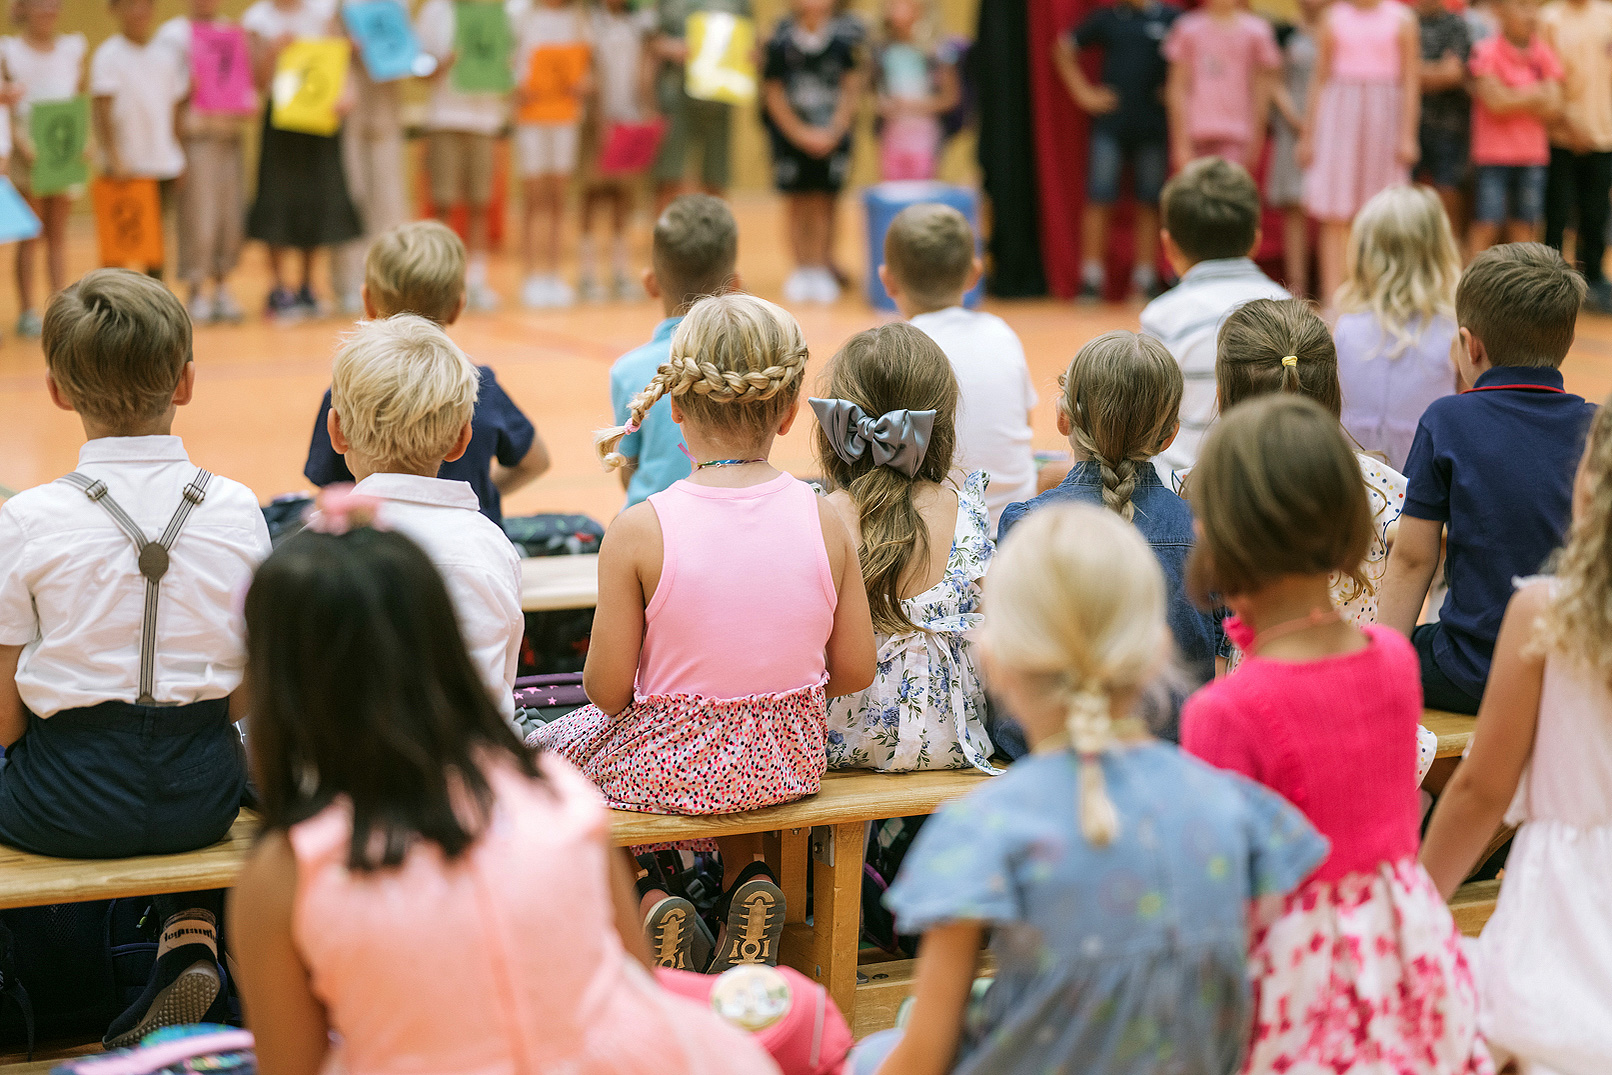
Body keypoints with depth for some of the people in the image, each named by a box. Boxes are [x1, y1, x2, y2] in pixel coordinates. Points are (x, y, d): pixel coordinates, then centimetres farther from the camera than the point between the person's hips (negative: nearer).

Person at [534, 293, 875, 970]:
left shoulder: (639, 532, -19)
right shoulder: (825, 521, -9)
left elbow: (608, 691, -14)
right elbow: (855, 673, -2)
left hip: (664, 767, -3)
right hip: (788, 762, 4)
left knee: (533, 754, 26)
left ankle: (642, 898, 9)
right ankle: (747, 881, 13)